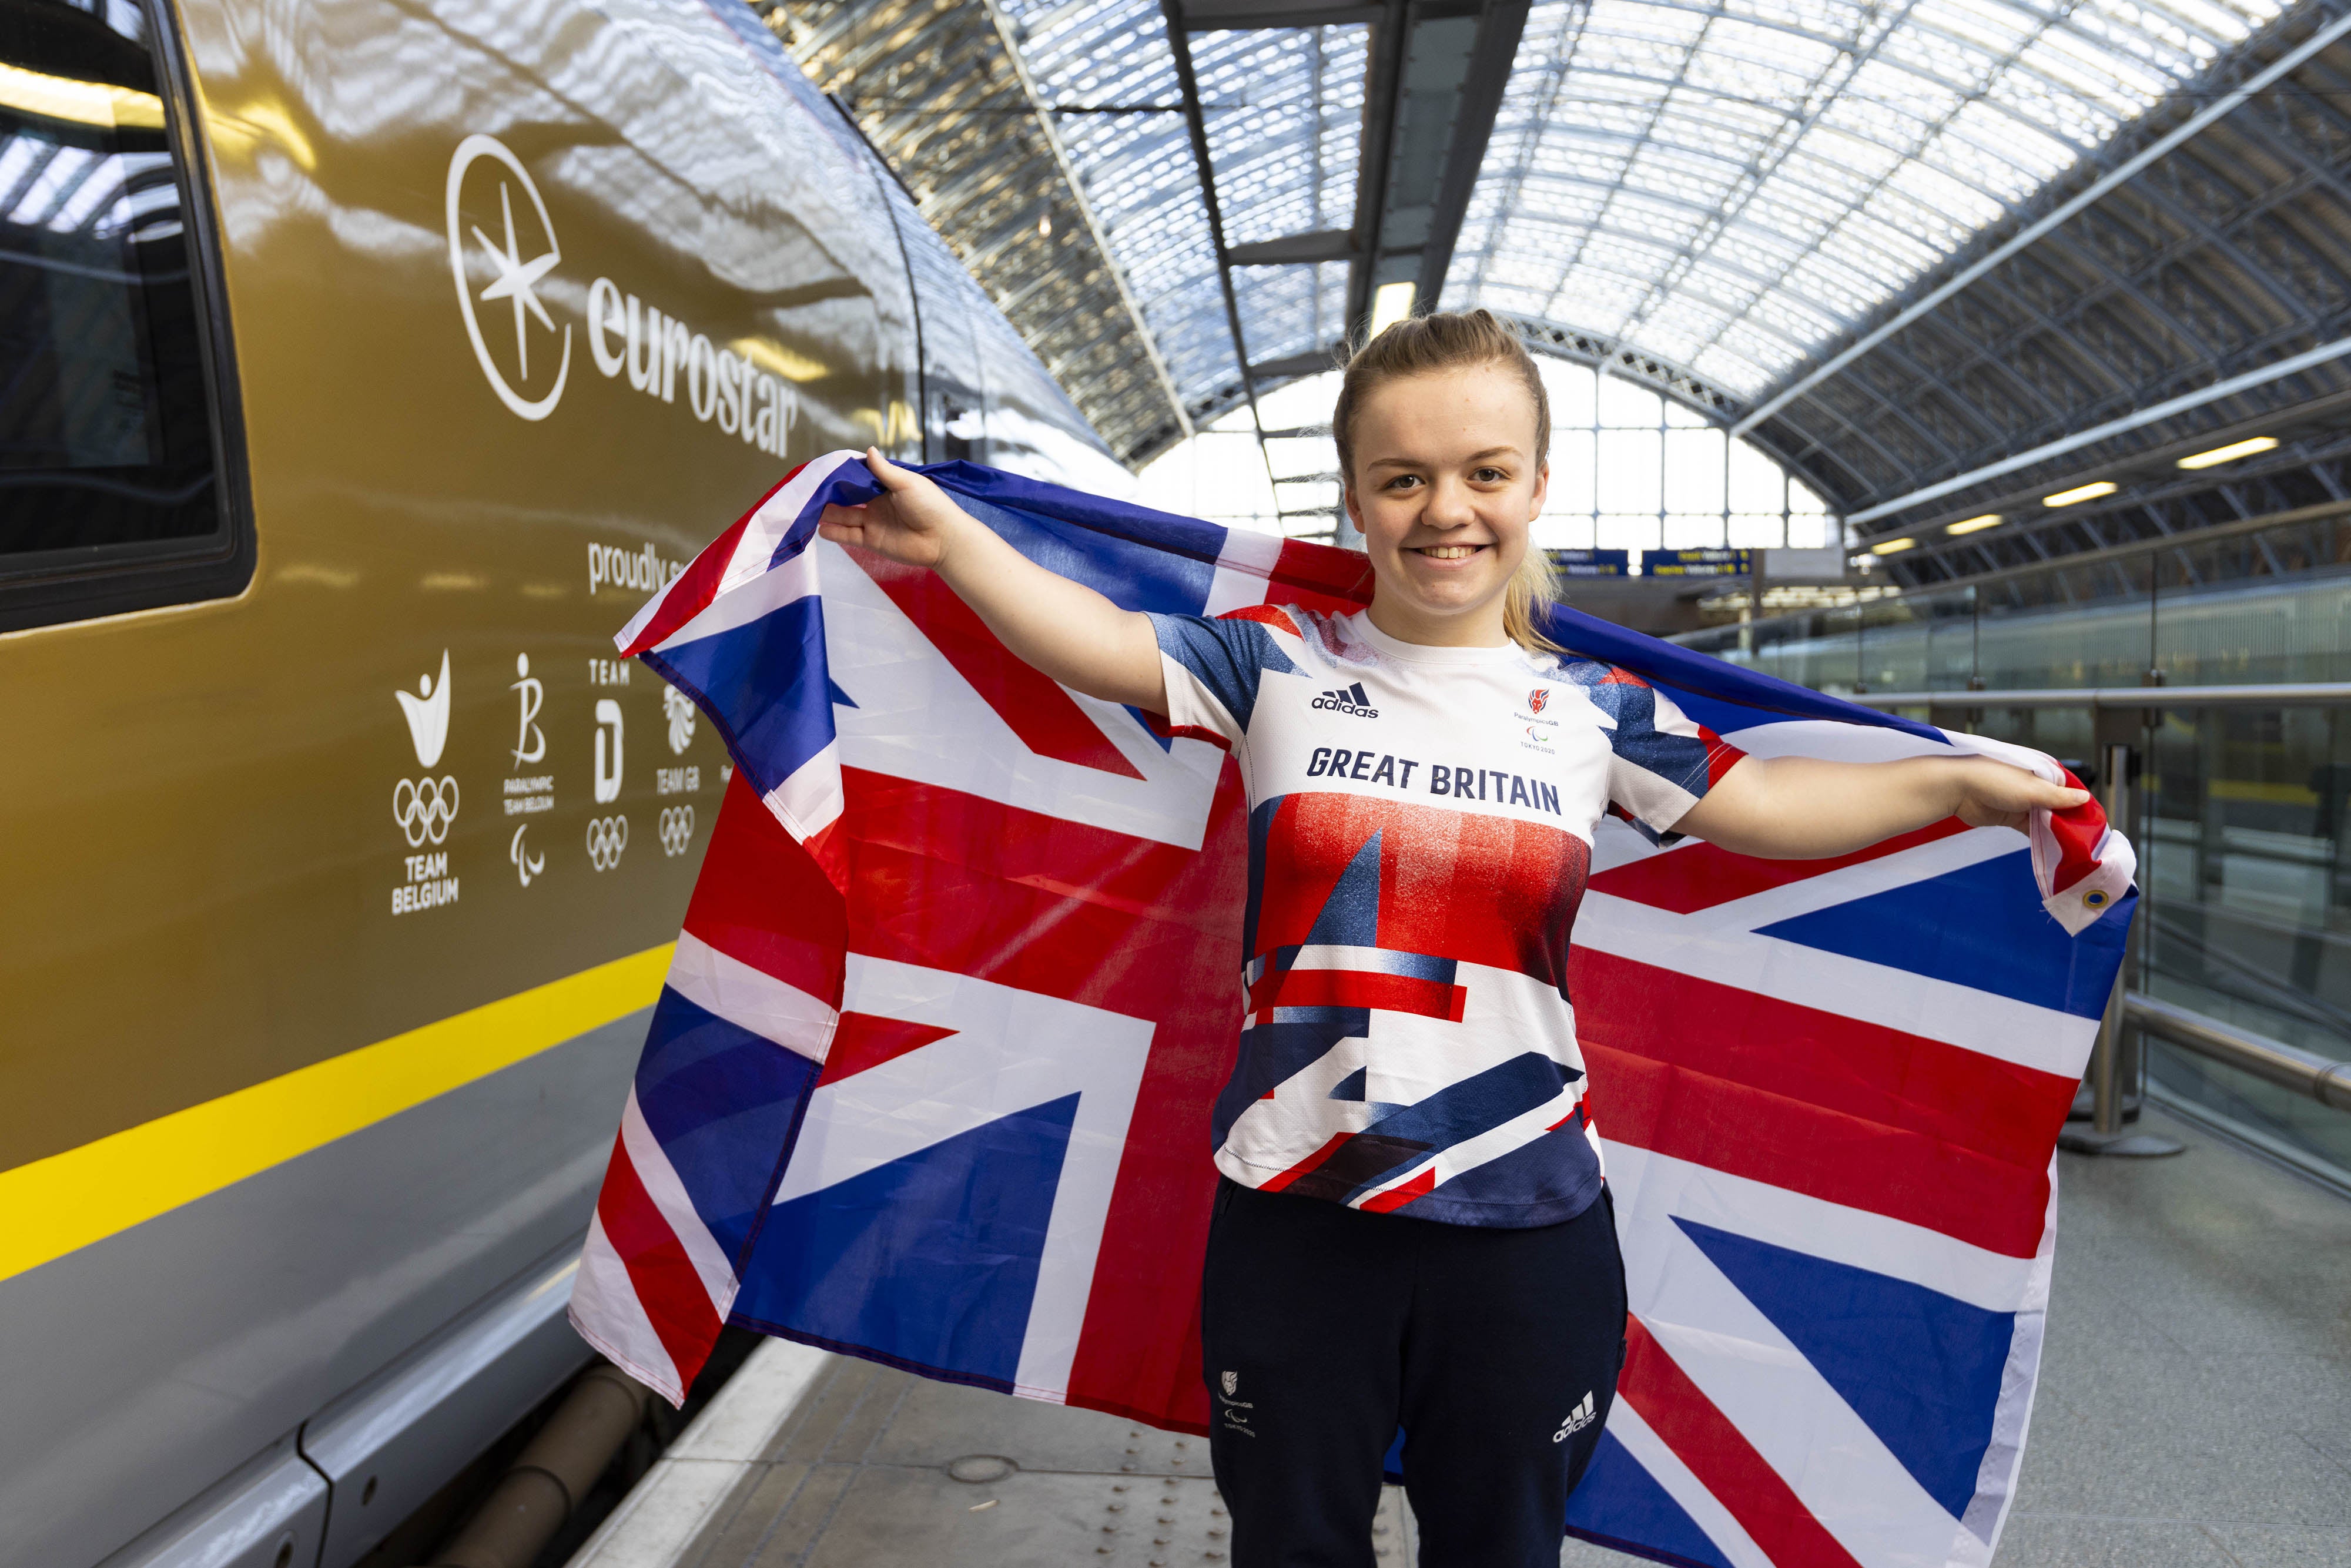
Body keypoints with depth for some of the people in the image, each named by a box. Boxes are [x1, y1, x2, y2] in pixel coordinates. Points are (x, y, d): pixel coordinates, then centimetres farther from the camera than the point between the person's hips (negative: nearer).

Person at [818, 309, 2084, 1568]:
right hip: (1293, 1217, -1)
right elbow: (1102, 646, -13)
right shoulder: (1280, 665, -4)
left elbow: (1755, 803, 4)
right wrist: (952, 540, -21)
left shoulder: (1592, 706, 2)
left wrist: (1960, 784, 1)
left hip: (1528, 1229, 2)